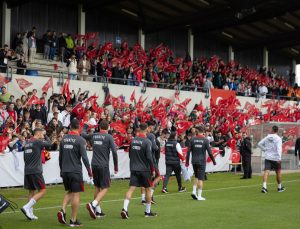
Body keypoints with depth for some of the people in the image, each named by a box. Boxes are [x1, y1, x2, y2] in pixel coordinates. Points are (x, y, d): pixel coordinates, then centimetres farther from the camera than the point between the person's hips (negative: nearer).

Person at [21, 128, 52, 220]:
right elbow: (49, 144, 2)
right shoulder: (38, 142, -10)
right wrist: (45, 135, 14)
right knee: (42, 191, -3)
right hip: (36, 171, -8)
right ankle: (27, 207, -14)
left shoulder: (27, 143, 15)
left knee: (32, 191, 13)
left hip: (27, 171, 9)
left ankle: (30, 213, 11)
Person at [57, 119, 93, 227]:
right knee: (76, 194, 1)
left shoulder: (64, 139, 7)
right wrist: (89, 171, -5)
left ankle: (63, 210, -1)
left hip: (65, 171, 6)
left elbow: (60, 157, 12)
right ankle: (73, 220, 4)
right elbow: (84, 157, -14)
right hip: (75, 171, -6)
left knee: (69, 192, 20)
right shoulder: (80, 140, -10)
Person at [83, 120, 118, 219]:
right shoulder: (109, 137, -6)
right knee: (104, 188, 0)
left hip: (94, 165, 5)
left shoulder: (93, 136, 7)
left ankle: (98, 211, 17)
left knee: (97, 187, 15)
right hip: (104, 166, -5)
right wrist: (116, 167, -4)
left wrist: (85, 126, 46)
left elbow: (83, 134, 26)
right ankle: (93, 204, -21)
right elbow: (114, 152, -12)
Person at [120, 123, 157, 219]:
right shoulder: (147, 141, -12)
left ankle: (124, 209, -16)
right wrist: (153, 170, -5)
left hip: (134, 169, 4)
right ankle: (148, 211, 18)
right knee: (148, 189, 10)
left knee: (131, 188, 0)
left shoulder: (133, 140, 5)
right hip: (144, 169, -4)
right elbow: (149, 157, -15)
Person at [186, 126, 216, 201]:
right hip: (202, 161, -3)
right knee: (200, 178, 1)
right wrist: (214, 161, 4)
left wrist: (187, 161, 6)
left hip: (194, 161, 3)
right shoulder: (205, 140, -6)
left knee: (196, 177, 20)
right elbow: (209, 152, -8)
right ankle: (199, 196, 1)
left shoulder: (193, 139, 0)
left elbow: (188, 151, -1)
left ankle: (194, 191, 7)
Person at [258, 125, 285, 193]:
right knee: (278, 172, 14)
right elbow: (279, 148, -18)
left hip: (267, 157, 3)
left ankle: (264, 186, -25)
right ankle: (279, 187, 26)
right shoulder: (278, 138, -8)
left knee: (266, 171, -7)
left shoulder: (267, 137, 6)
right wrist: (279, 158, -22)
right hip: (275, 158, -3)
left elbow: (259, 144, 10)